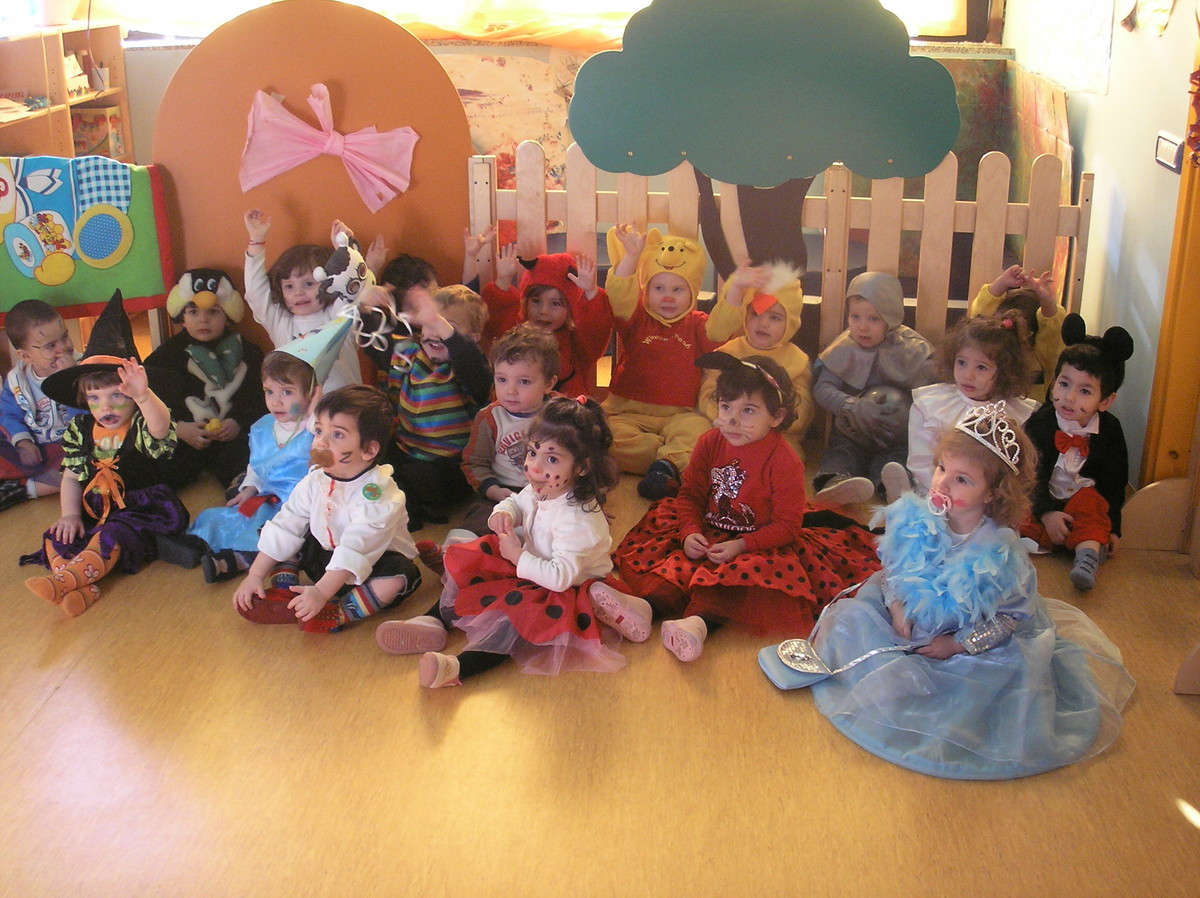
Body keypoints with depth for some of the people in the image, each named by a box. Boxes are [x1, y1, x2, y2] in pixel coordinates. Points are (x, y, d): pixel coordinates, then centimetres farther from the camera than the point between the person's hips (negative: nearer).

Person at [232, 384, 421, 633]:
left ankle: (339, 612, -32)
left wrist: (321, 592, -41)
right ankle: (284, 591, -10)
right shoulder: (315, 480, -5)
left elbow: (356, 549, -35)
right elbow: (285, 527, -2)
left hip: (371, 565, -6)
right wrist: (255, 575, -6)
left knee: (399, 574, -35)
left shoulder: (377, 494, -27)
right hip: (326, 557, 7)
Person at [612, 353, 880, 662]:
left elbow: (787, 525, -14)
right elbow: (690, 494, 4)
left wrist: (741, 545, -25)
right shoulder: (710, 443, -3)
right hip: (707, 535, 5)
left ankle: (701, 619, -56)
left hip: (759, 545, -5)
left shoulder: (784, 461, -17)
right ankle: (656, 599, -44)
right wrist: (690, 532, -15)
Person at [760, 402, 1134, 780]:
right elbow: (890, 567, 1)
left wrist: (958, 644, -19)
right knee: (853, 615, -13)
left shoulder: (1001, 554, -27)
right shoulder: (913, 519, -17)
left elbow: (1015, 616, -17)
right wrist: (896, 606, -16)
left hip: (974, 646, -3)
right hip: (910, 626, 3)